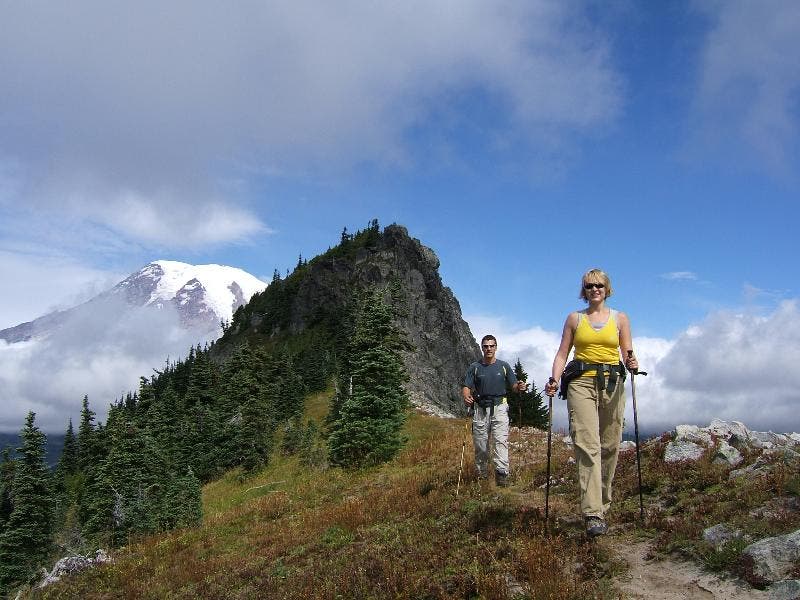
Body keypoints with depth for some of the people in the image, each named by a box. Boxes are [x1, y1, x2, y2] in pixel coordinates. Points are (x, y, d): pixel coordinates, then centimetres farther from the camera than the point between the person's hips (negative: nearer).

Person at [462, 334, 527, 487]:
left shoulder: (504, 366, 9)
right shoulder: (474, 367, 8)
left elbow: (513, 385, 9)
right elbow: (466, 387, 1)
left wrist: (520, 387, -15)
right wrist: (466, 397, -22)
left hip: (499, 407, -1)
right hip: (480, 408, 1)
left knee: (501, 440, -15)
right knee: (480, 443, 4)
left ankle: (501, 473, -20)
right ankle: (482, 474, 17)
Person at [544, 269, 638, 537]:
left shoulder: (620, 318, 13)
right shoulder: (574, 318, 12)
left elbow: (627, 353, 11)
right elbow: (562, 353, 9)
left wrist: (631, 362, -12)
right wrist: (554, 379, -7)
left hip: (612, 384, 2)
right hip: (581, 383, -2)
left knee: (609, 446, 2)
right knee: (587, 444, -15)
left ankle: (602, 504, 19)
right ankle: (593, 515, -21)